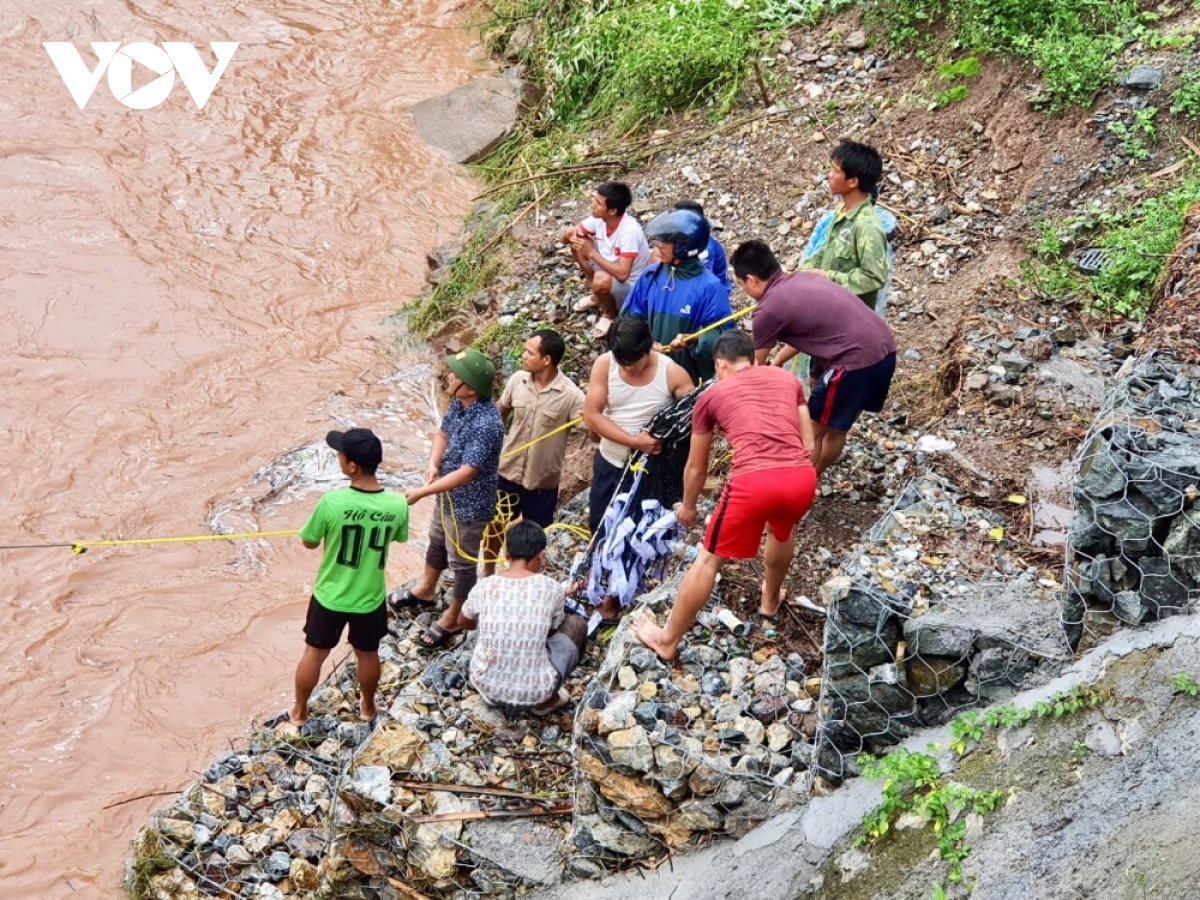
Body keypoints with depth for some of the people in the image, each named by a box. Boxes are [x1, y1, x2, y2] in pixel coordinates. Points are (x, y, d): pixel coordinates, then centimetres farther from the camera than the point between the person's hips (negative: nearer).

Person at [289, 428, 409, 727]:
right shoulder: (397, 505, -20)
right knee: (367, 654, 26)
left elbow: (309, 542, -10)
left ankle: (299, 711, 38)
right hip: (370, 598, 2)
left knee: (314, 653, 21)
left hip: (330, 596, -2)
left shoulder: (332, 502, -28)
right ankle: (367, 707, 46)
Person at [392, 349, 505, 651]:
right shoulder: (459, 402, -10)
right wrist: (433, 465, -13)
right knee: (438, 543, 30)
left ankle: (452, 619, 32)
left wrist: (422, 492, -32)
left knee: (463, 561, 13)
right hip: (449, 495, 9)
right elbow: (443, 434, 6)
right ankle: (425, 591, 55)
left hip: (470, 504, -9)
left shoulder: (486, 424, -36)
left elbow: (466, 473, -36)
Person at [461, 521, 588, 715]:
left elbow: (465, 623, 17)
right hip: (534, 694, -3)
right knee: (577, 624, 19)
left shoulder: (484, 587, -6)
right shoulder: (551, 588, -11)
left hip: (487, 687, 3)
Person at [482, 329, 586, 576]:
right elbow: (499, 412, 10)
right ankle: (487, 575, 44)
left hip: (542, 480, -4)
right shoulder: (517, 380, -8)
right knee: (494, 527, 20)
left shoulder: (570, 395, -21)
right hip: (507, 471, 4)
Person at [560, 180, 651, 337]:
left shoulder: (629, 230, -33)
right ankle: (598, 295, 13)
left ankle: (611, 312, -1)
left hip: (632, 287, -8)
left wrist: (591, 253, -35)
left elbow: (622, 274, -38)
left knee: (601, 280, -37)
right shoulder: (599, 218, -12)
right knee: (577, 244, -4)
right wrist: (569, 233, -27)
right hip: (610, 270, 8)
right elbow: (564, 237, -2)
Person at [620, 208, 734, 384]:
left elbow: (722, 334, -14)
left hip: (692, 376, -4)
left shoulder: (709, 287, -15)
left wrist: (693, 340, -32)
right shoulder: (651, 276, 0)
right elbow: (631, 316, 5)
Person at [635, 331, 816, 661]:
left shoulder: (713, 394, 18)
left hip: (754, 481, -3)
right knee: (782, 530, 38)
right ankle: (770, 601, 58)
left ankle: (667, 641, 24)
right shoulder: (788, 379, 25)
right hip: (802, 477, 4)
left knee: (709, 560, 14)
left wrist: (688, 506, 44)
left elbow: (696, 467, 27)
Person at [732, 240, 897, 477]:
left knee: (812, 433, 10)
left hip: (857, 360, -9)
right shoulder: (805, 278, 18)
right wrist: (777, 362, 45)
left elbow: (755, 366, 11)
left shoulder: (768, 309, -5)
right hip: (884, 348, 9)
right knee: (835, 428, 24)